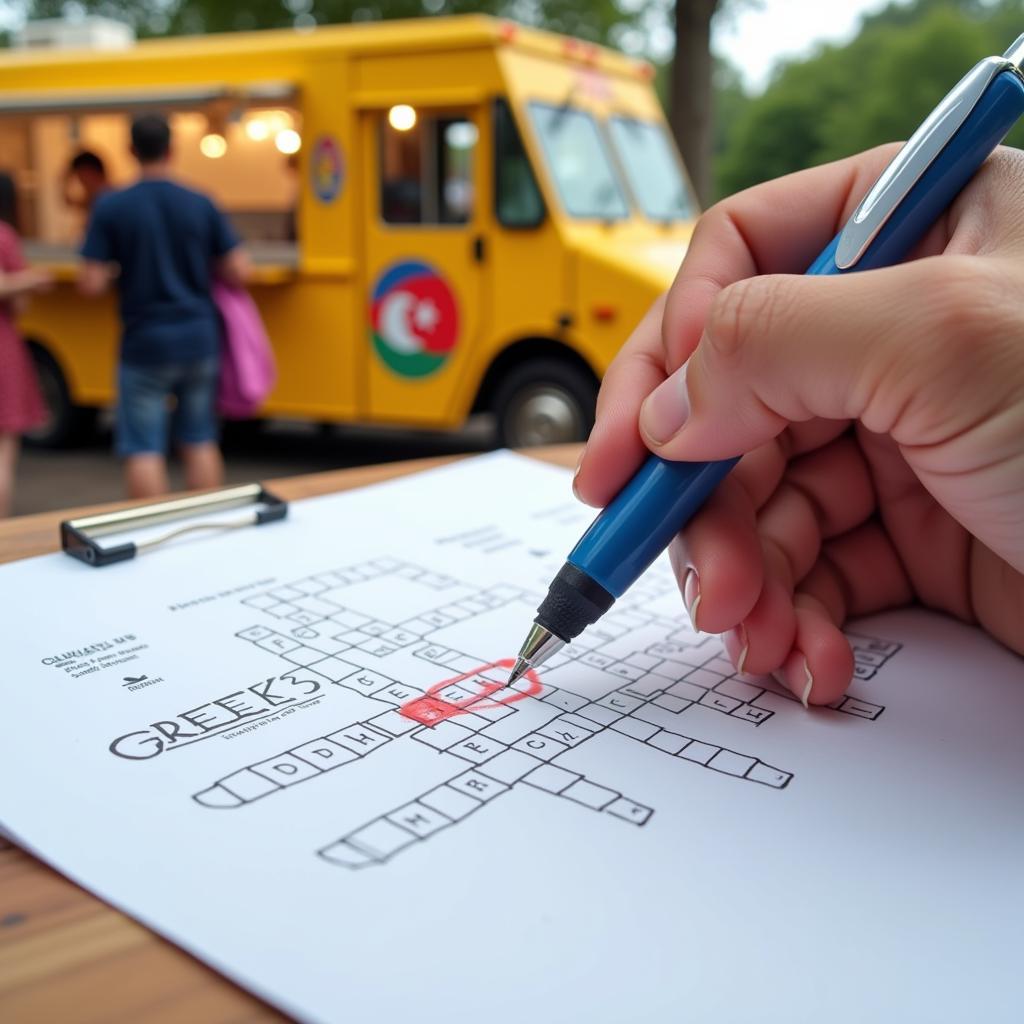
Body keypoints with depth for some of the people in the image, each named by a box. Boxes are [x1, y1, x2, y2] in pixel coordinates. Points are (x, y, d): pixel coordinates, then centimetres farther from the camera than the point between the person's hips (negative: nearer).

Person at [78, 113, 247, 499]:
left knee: (144, 450, 3)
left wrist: (117, 271, 11)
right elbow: (236, 273, 0)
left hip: (146, 343, -3)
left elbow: (91, 284, -9)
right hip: (198, 338, 3)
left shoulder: (111, 207, -7)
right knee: (201, 442, 14)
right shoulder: (201, 205, -1)